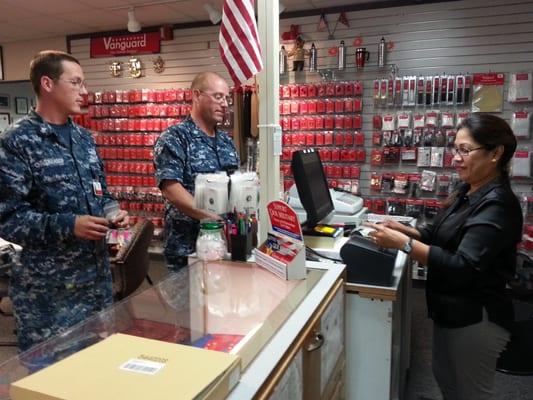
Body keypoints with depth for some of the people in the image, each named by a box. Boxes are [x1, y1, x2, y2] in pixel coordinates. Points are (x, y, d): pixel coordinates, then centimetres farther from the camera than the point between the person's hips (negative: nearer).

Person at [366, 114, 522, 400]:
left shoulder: (497, 205, -24)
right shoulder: (468, 191, 4)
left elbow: (464, 267, -31)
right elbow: (442, 237, 13)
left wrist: (403, 244, -35)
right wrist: (404, 230, -4)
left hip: (476, 319, -9)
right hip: (452, 310, 9)